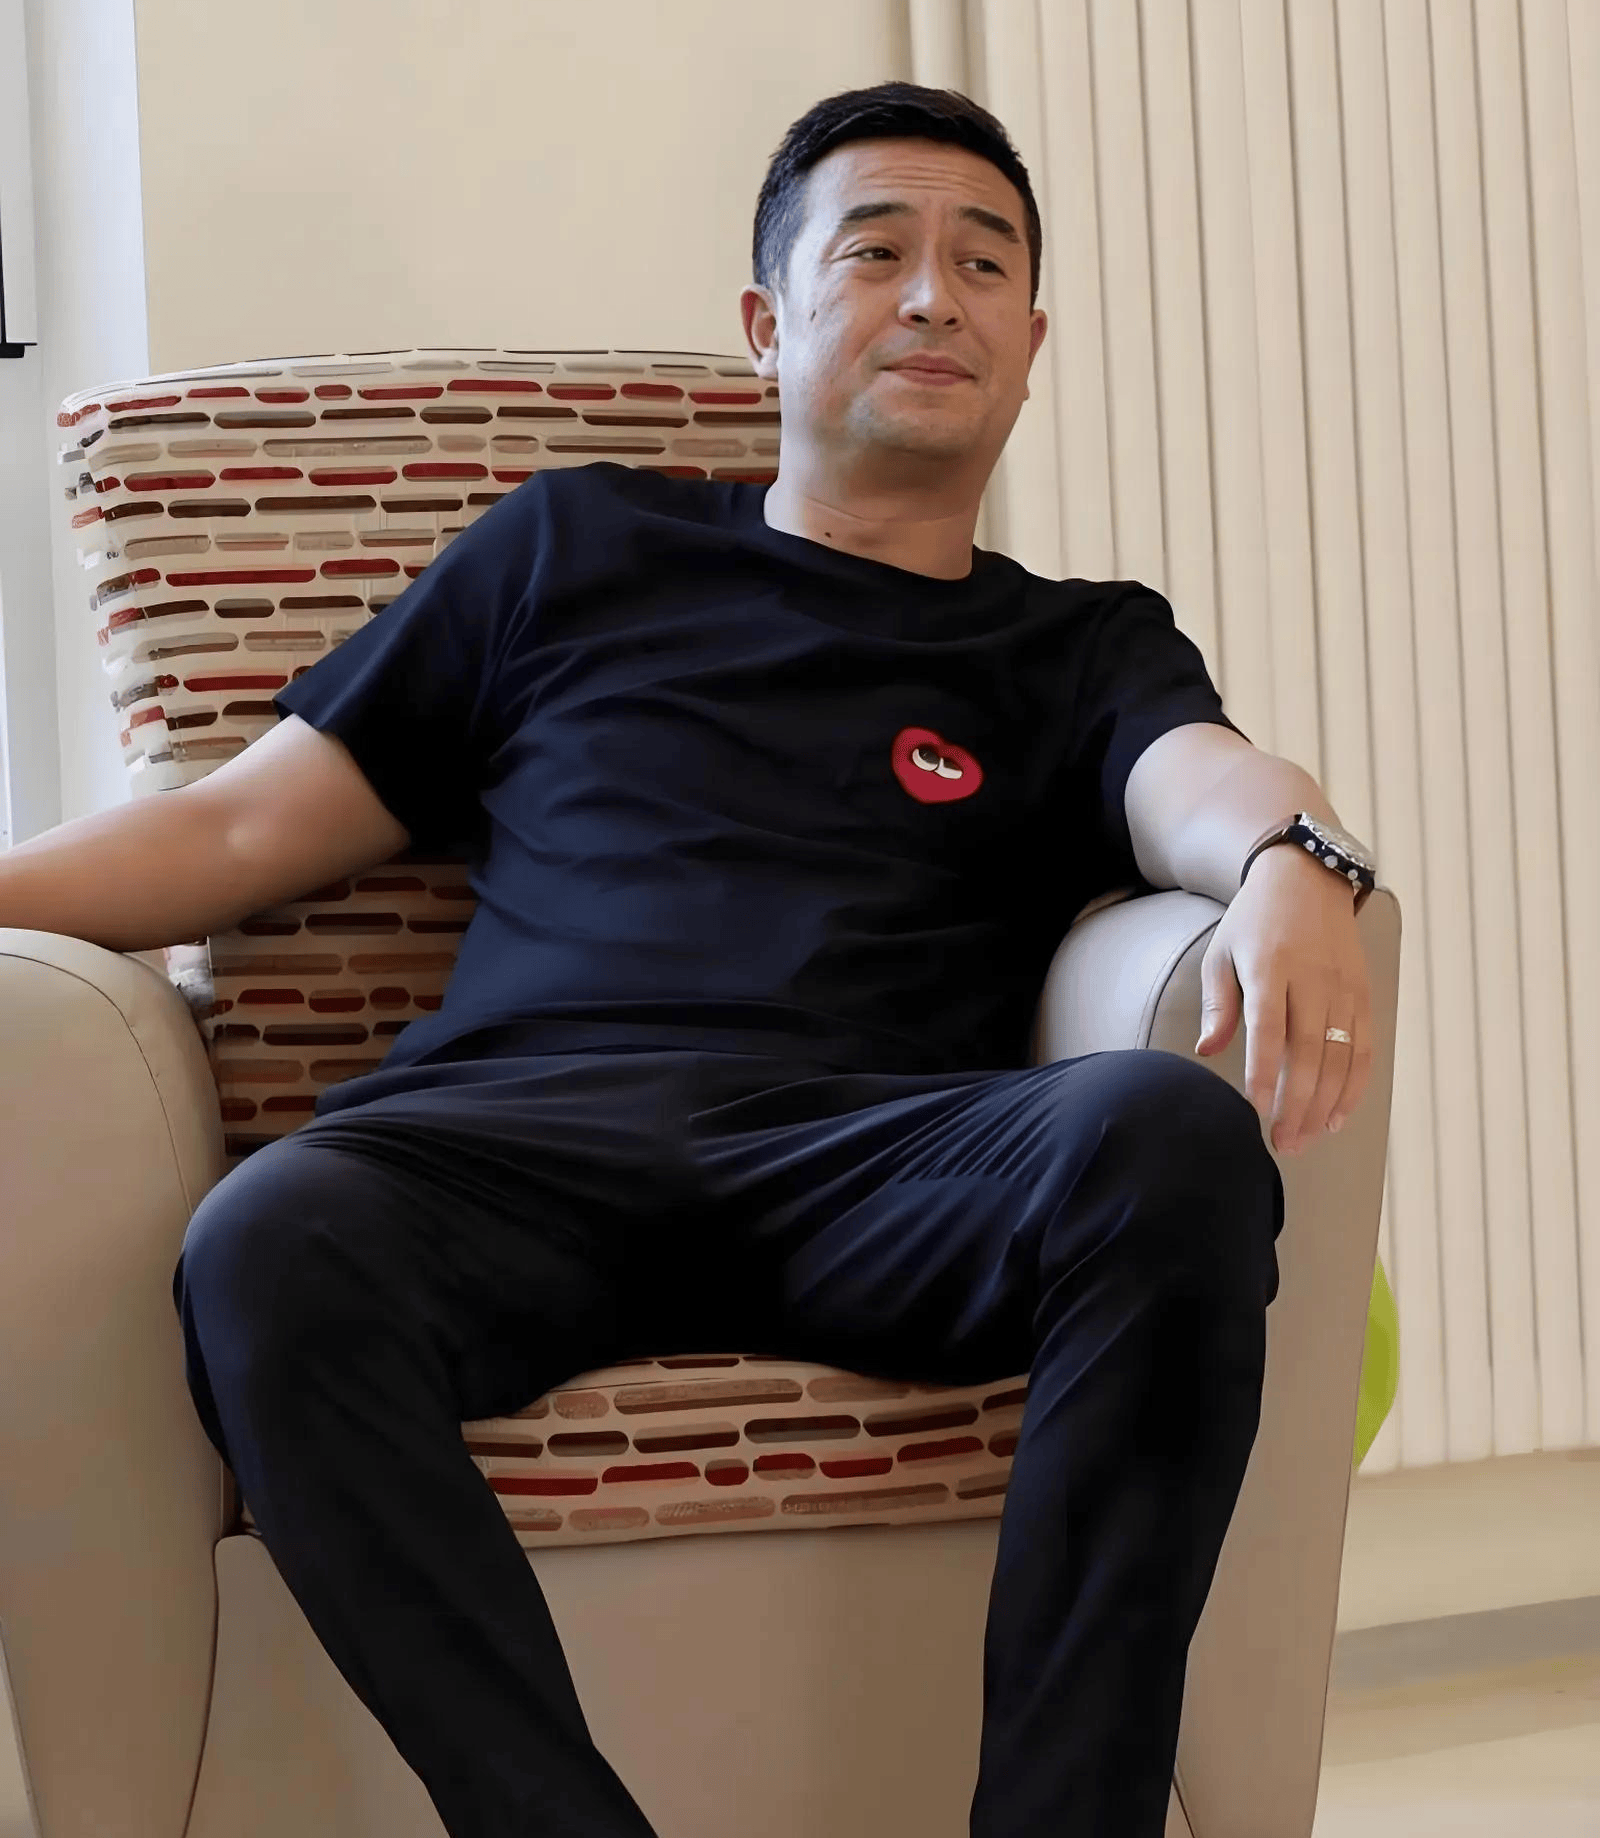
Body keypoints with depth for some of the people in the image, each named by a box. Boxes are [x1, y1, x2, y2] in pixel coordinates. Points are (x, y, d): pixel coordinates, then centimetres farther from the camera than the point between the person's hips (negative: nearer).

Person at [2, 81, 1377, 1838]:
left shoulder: (1082, 648, 25)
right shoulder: (580, 547, 27)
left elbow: (1203, 780, 1)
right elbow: (242, 826, 24)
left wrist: (1286, 860, -25)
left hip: (882, 1153, 1)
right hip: (530, 1125, 0)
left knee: (1167, 1135, -33)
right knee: (266, 1245, -35)